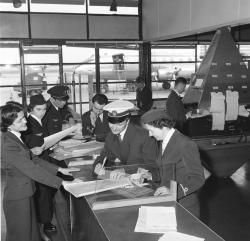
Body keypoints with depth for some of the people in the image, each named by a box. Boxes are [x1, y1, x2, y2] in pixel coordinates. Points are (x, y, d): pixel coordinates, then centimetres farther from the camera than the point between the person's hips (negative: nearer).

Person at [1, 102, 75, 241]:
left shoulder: (14, 138, 4)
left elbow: (32, 159, 9)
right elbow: (31, 169, -27)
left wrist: (59, 169, 5)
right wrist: (61, 182, -24)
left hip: (25, 193, 9)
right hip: (18, 198, -9)